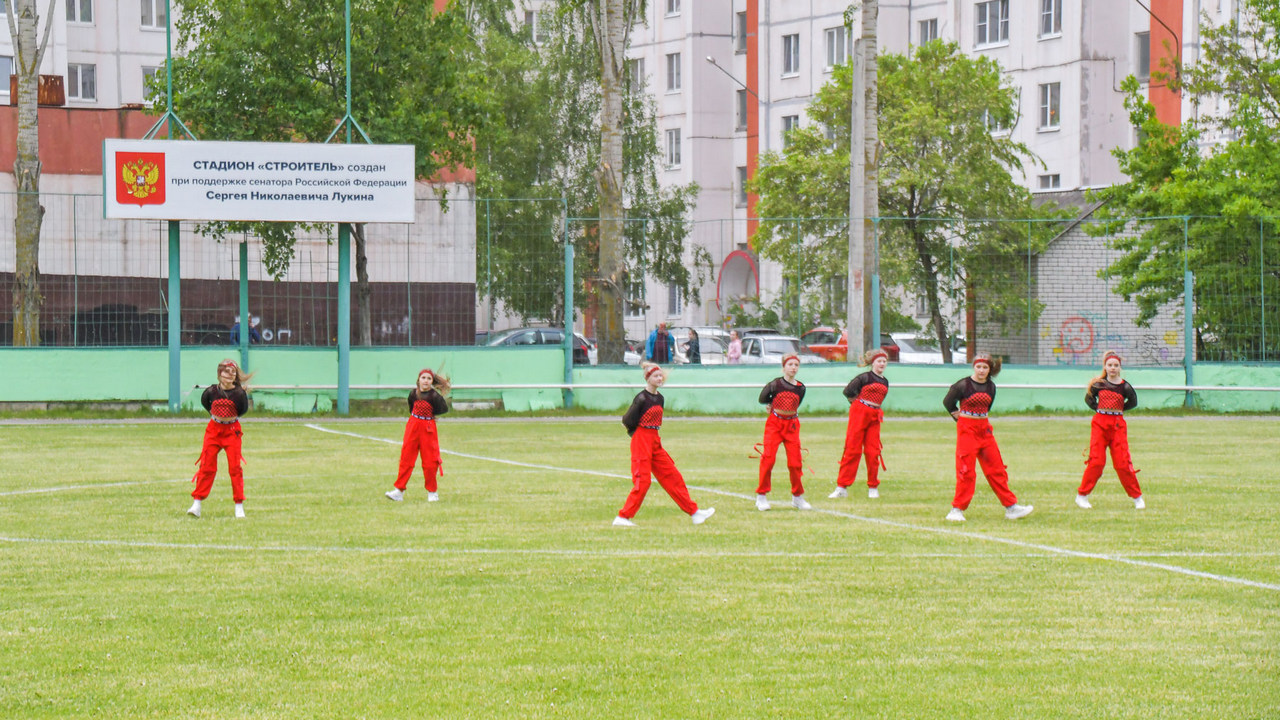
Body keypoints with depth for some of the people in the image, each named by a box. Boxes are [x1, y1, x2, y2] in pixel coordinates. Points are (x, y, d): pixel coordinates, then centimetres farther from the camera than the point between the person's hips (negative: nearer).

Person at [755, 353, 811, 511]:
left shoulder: (801, 388, 1)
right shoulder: (776, 384, -7)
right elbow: (762, 399, 4)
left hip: (792, 425, 3)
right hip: (774, 424, -3)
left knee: (795, 462, 1)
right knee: (768, 458, -11)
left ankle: (797, 497, 17)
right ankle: (761, 496, -2)